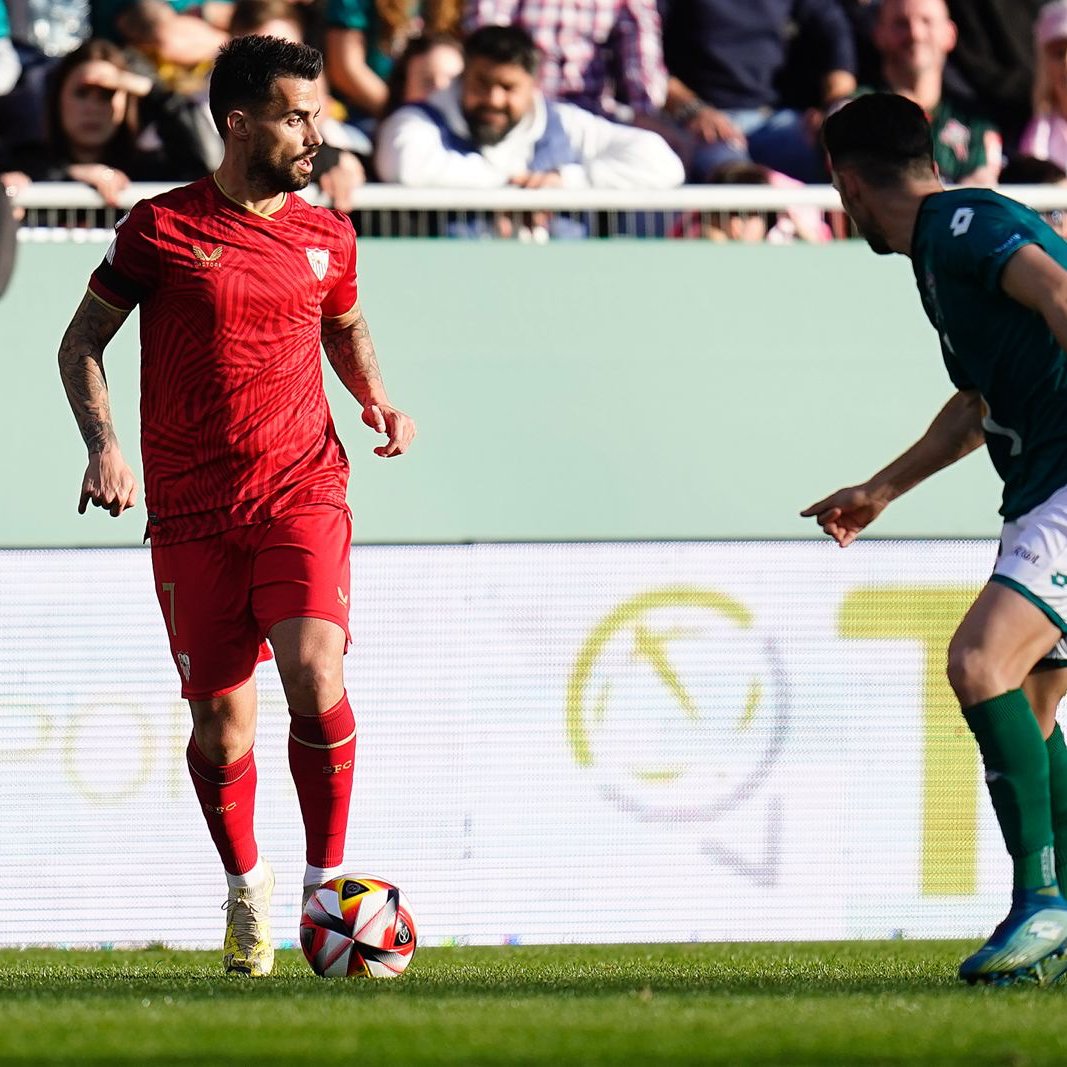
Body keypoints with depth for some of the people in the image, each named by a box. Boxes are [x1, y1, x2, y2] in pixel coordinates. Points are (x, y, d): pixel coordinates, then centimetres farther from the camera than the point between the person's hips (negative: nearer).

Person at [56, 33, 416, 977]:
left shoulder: (326, 236, 9)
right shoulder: (162, 227, -1)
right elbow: (82, 342, 5)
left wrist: (376, 400, 9)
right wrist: (103, 445, -10)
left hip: (302, 491, 1)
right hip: (192, 510, -1)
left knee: (315, 673, -21)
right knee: (221, 722, 0)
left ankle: (327, 884, -8)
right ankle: (245, 888, 26)